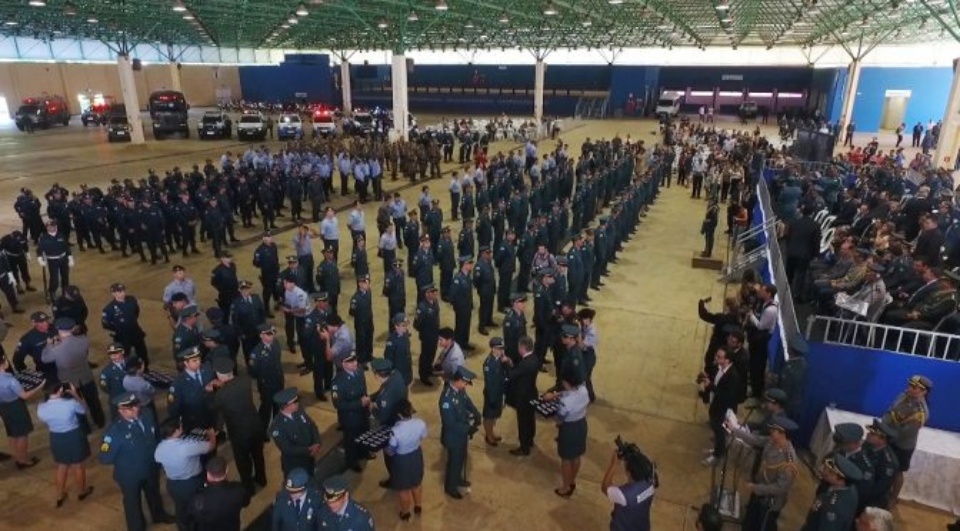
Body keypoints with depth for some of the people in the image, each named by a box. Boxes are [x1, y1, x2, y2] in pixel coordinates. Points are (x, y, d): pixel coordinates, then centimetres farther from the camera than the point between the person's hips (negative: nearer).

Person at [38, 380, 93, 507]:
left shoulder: (41, 408, -16)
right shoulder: (71, 403, -27)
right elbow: (84, 410, -4)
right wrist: (76, 395, 3)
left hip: (56, 439, 3)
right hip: (74, 436, -3)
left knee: (61, 467, 25)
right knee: (78, 465, 19)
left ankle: (60, 497, 37)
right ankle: (82, 491, 39)